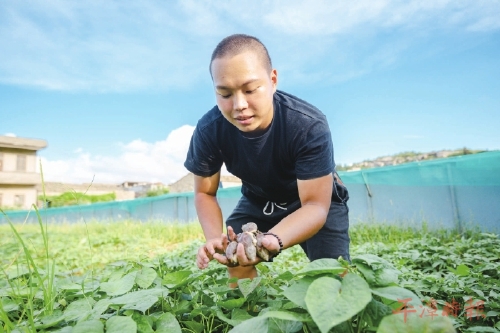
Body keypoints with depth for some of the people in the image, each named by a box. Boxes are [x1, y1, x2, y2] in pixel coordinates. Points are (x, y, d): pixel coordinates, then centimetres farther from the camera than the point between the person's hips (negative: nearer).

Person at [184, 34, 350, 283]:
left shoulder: (309, 125, -34)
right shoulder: (208, 130, -26)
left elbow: (315, 205, -33)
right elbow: (205, 193, -13)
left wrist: (273, 240, -53)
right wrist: (215, 239, -33)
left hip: (318, 200, -2)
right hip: (257, 202, 3)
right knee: (238, 275, -3)